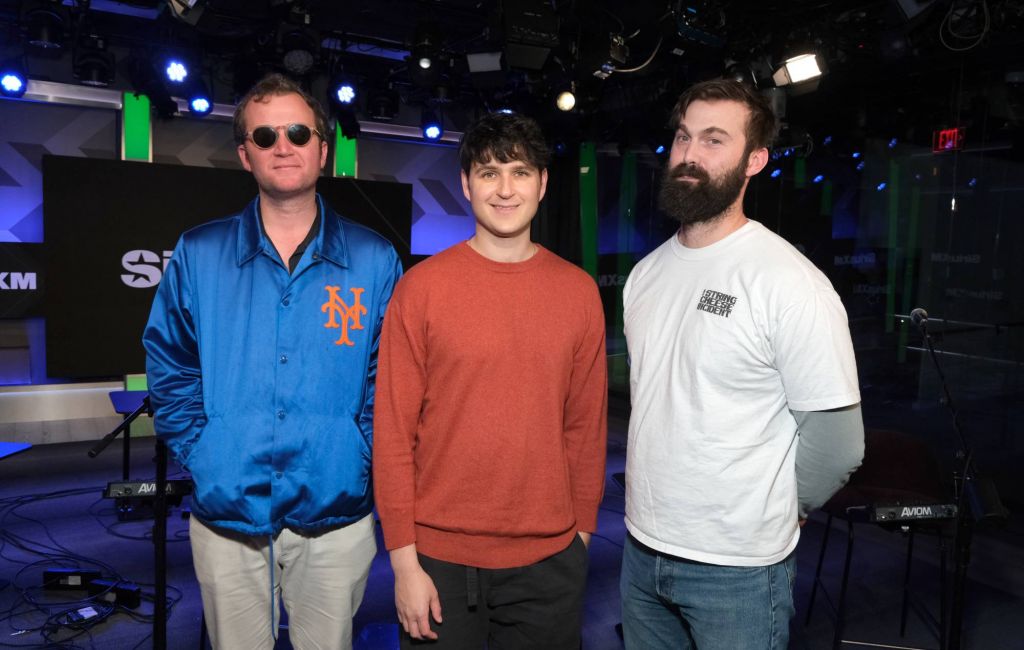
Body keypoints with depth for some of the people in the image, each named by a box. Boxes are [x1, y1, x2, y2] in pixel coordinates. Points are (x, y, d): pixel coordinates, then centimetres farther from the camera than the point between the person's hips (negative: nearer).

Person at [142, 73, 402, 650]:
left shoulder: (373, 260, -2)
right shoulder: (199, 256, 1)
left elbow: (389, 381, 0)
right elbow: (171, 371, 5)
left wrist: (357, 456, -9)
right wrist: (203, 456, -4)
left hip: (336, 519, 0)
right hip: (227, 518, 1)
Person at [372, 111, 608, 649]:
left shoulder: (579, 291, 1)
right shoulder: (422, 287, -7)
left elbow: (587, 424, 4)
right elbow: (393, 430, -7)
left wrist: (582, 530, 6)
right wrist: (404, 558, -8)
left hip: (549, 560, 2)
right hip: (440, 557, -2)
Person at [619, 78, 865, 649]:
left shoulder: (791, 283, -18)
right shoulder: (647, 273, 3)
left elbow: (837, 445, -14)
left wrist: (776, 512, 0)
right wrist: (659, 508, 13)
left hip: (738, 569, -6)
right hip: (641, 545, 6)